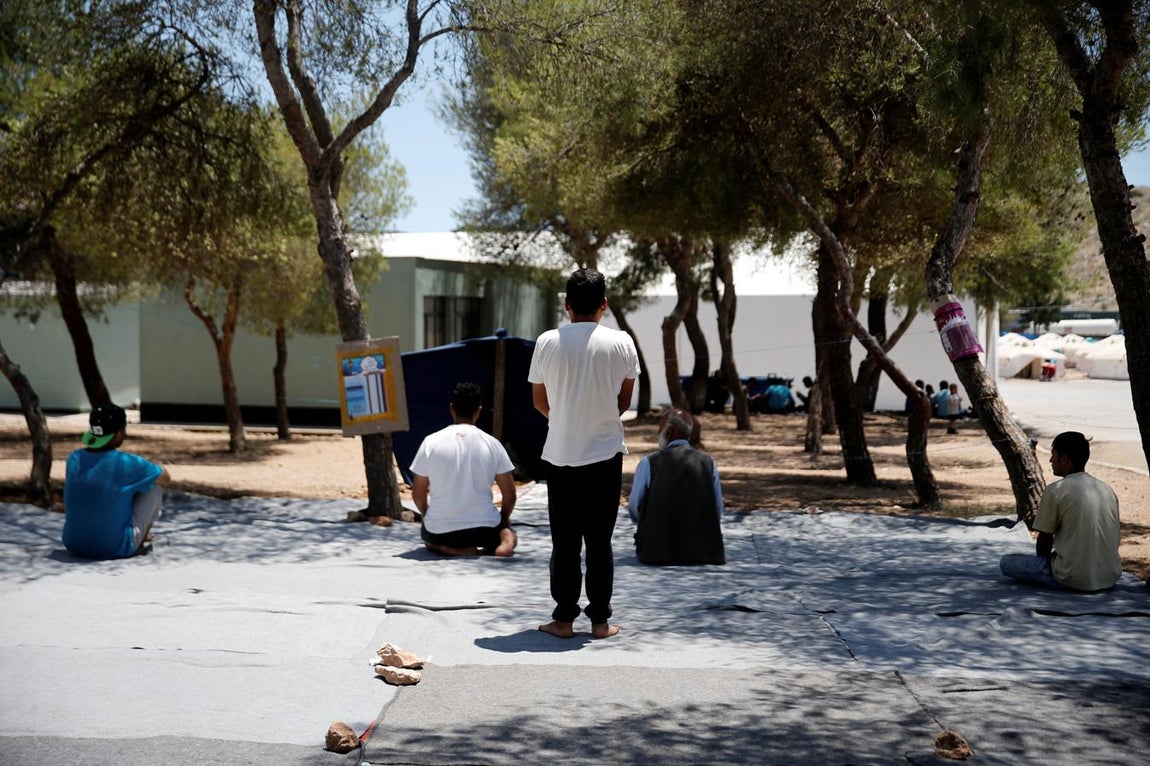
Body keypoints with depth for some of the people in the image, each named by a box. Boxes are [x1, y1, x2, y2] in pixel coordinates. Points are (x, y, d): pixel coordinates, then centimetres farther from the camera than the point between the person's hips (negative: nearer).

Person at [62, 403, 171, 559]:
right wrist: (146, 468, 23)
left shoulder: (73, 459, -2)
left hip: (74, 547, 6)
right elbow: (166, 478, 1)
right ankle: (140, 538, 26)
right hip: (114, 550, -5)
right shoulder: (127, 464, -18)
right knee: (155, 484, 10)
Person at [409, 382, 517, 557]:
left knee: (427, 533, 36)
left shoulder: (431, 442, -4)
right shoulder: (492, 444, -3)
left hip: (440, 530, 0)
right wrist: (504, 518, 21)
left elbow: (418, 494, 2)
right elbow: (510, 495, 1)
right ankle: (506, 540, -6)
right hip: (484, 528, 0)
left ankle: (450, 549, -1)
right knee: (505, 529, 34)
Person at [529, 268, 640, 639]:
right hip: (605, 454, 0)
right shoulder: (621, 343, -5)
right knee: (600, 542, 7)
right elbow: (624, 402, 3)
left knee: (565, 542, 8)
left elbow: (539, 401, 4)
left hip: (560, 454, 0)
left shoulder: (548, 342, -5)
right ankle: (600, 620, 12)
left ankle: (563, 618, 12)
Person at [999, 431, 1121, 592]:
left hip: (1075, 580, -7)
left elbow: (1044, 541, -5)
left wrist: (1043, 559, 17)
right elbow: (1116, 538, 15)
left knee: (1007, 562, 6)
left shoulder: (1055, 491, -11)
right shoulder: (1107, 488, 7)